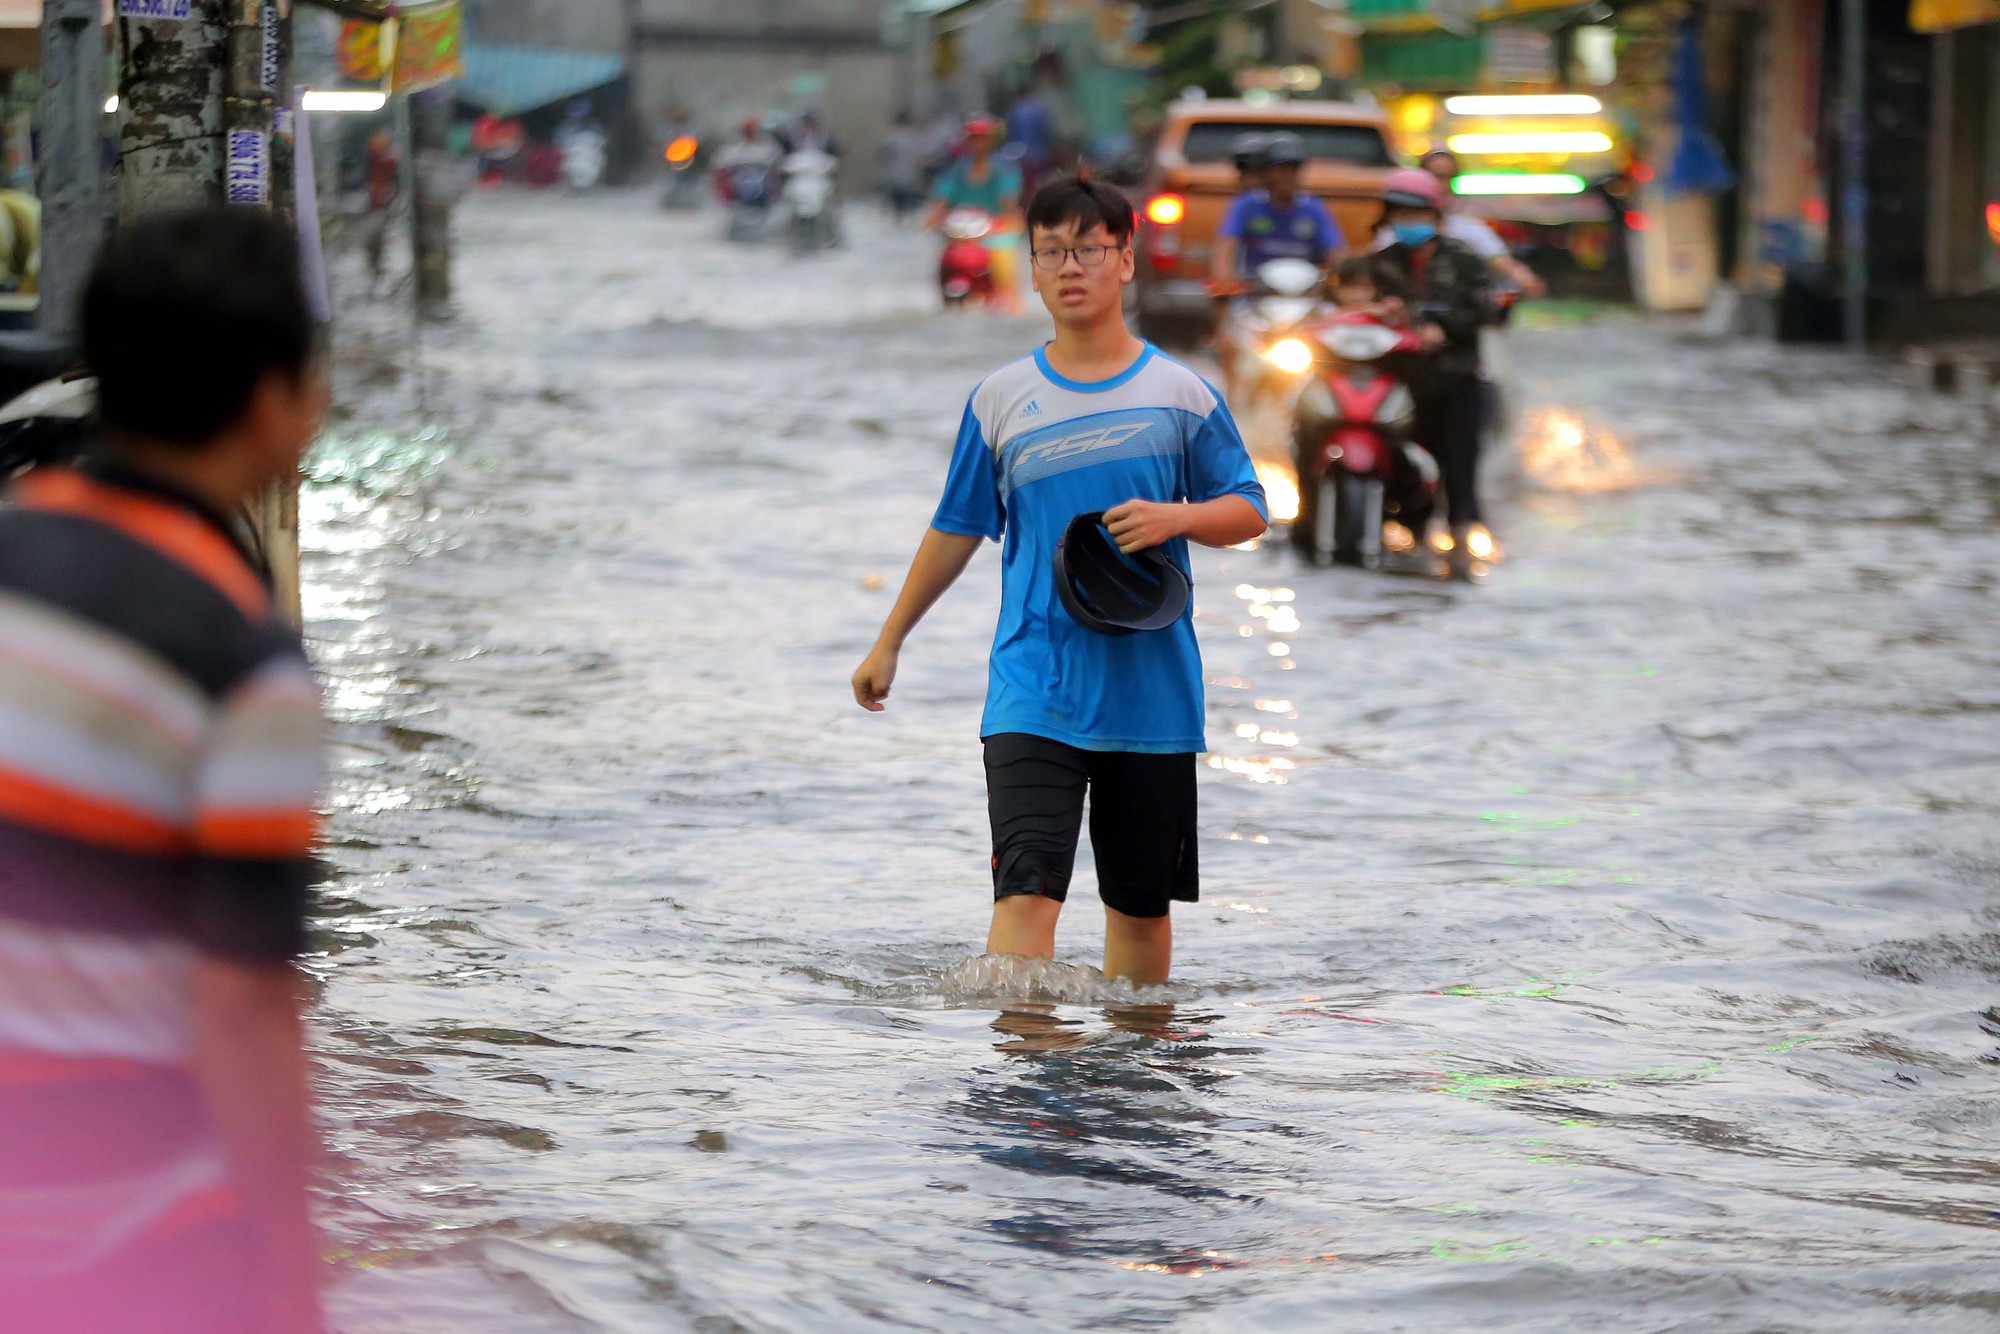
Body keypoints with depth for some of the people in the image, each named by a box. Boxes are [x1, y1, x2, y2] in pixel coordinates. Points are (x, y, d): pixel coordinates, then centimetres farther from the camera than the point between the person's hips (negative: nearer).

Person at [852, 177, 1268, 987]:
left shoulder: (1179, 395, 3)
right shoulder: (1001, 400, 5)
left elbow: (1247, 511, 8)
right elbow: (956, 531, 15)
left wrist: (1174, 517, -13)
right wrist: (890, 642, 19)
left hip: (1150, 692, 1)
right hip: (1033, 693, -1)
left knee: (1140, 904, 9)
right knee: (1026, 889, -16)